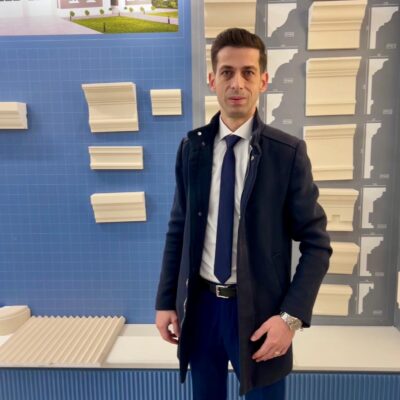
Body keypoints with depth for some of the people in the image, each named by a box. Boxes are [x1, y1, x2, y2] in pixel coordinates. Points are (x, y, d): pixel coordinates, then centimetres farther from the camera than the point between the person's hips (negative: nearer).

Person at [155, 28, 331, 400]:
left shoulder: (288, 152, -10)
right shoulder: (192, 147, -1)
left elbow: (316, 244, -7)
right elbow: (178, 230, 3)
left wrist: (291, 316, -15)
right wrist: (165, 302, 3)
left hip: (259, 310, -2)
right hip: (200, 305, 3)